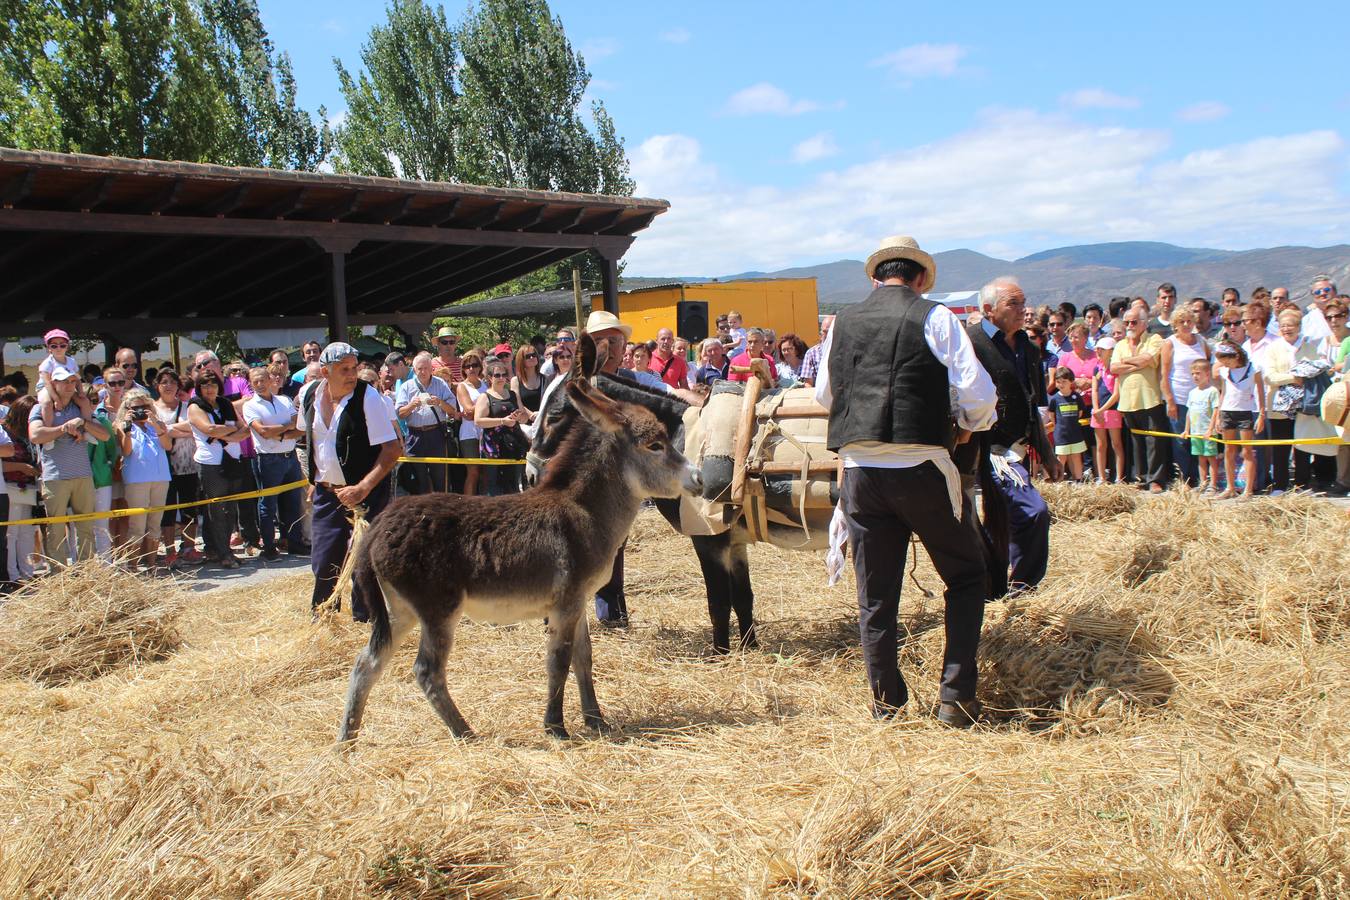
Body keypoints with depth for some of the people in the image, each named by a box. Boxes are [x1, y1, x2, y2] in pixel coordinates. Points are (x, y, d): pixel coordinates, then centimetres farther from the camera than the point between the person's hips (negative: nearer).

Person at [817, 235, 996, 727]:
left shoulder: (843, 322, 9)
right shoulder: (935, 317, -2)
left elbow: (823, 395, 21)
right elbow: (979, 393, -7)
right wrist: (968, 427, 13)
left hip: (859, 470, 3)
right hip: (920, 467, -3)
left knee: (875, 594, 12)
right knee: (966, 576, 13)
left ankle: (886, 704, 17)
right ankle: (956, 696, 7)